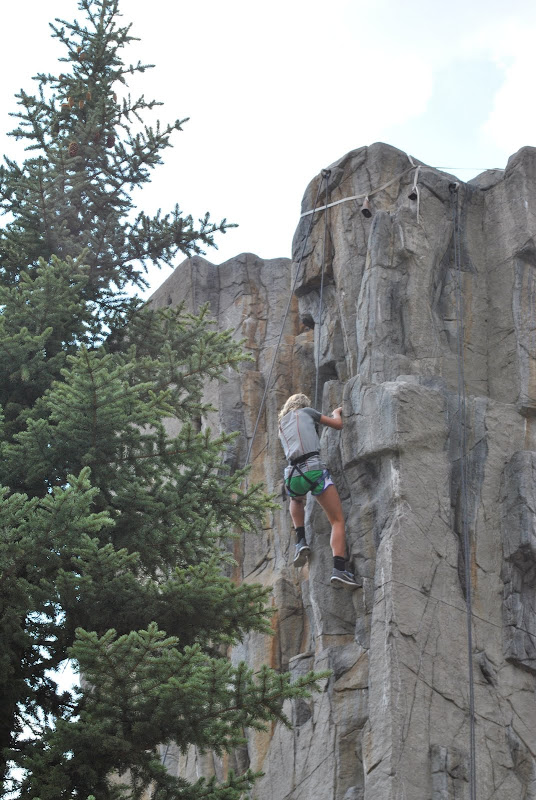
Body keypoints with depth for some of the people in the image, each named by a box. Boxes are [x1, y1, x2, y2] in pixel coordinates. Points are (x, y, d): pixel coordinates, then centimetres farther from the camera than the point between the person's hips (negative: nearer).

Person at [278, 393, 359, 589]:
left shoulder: (282, 427, 29)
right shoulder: (306, 412, 16)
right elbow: (338, 424, 19)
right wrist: (336, 412, 41)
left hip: (293, 476, 4)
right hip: (314, 469, -4)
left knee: (296, 500, 40)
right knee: (338, 521, 1)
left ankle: (301, 541, 18)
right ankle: (339, 569, -17)